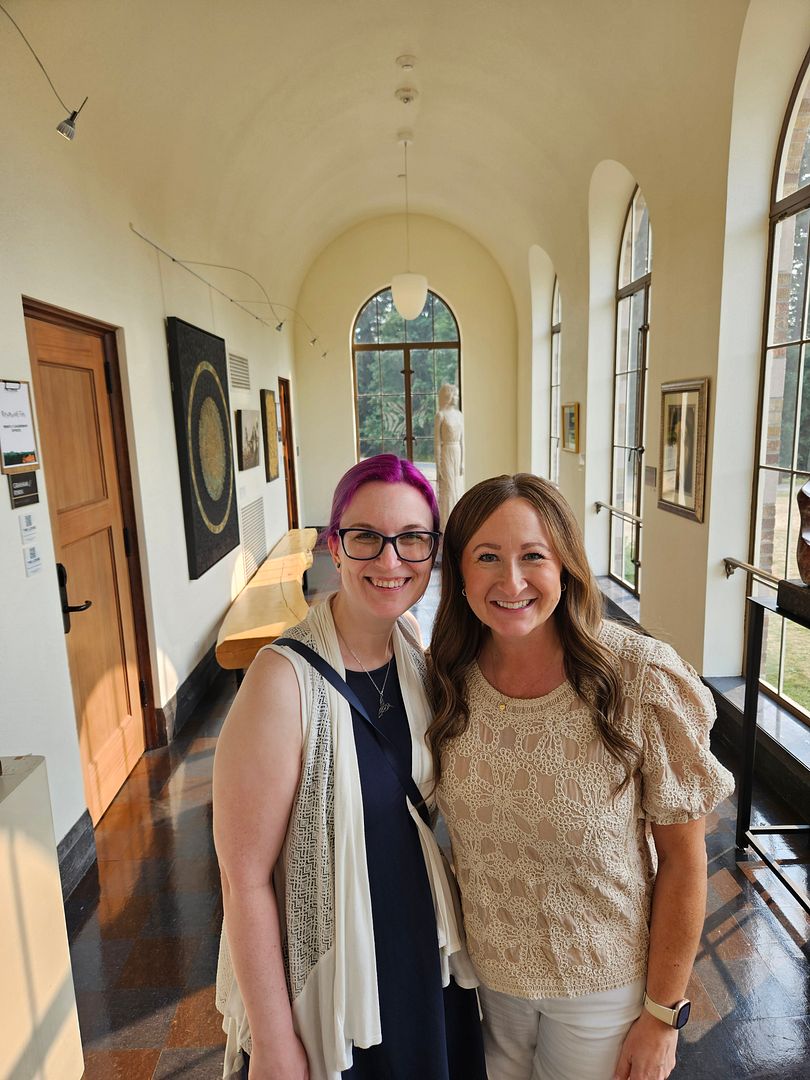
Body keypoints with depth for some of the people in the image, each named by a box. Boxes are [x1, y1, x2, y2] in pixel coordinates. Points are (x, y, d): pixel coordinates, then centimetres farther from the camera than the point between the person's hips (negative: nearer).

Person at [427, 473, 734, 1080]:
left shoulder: (644, 681, -25)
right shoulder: (447, 678, -14)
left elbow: (682, 859, -14)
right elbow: (454, 826, 2)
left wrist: (663, 1013, -8)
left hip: (603, 983, -2)